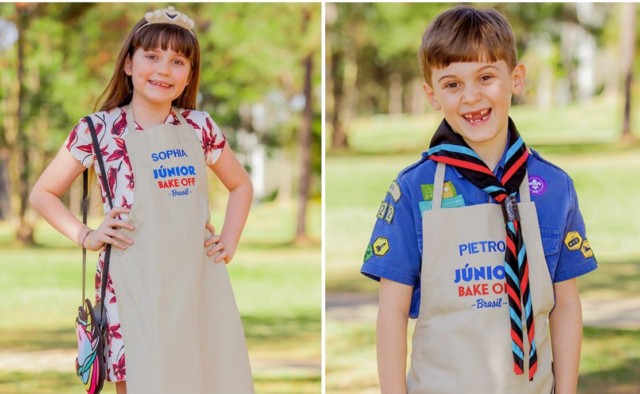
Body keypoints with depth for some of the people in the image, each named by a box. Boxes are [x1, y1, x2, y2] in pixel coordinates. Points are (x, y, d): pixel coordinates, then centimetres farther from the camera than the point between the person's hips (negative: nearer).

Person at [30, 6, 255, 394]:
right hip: (135, 285, -3)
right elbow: (43, 193, 8)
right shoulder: (99, 129, 0)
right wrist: (85, 235, -4)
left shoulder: (200, 127, 9)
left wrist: (229, 242, 10)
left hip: (199, 282, 3)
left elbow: (241, 185, 24)